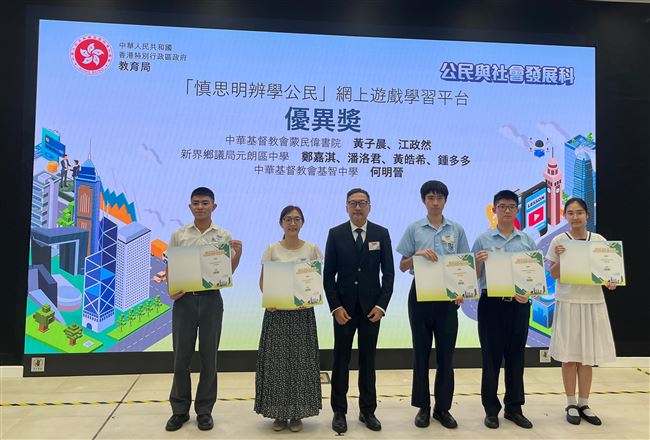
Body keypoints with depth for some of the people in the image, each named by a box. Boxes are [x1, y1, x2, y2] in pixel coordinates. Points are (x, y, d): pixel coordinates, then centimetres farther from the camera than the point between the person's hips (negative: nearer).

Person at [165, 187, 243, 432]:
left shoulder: (224, 236, 3)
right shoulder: (179, 235, 4)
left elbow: (228, 272, 5)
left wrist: (238, 253, -12)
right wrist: (171, 291, -9)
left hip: (211, 299, 0)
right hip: (184, 299, 1)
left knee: (208, 357, 7)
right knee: (181, 356, 7)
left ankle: (204, 410, 21)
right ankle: (180, 410, 23)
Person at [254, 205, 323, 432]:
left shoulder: (312, 249, 1)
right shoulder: (272, 249, 0)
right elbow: (263, 280, 2)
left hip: (302, 311, 0)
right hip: (277, 311, 0)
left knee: (301, 360, 3)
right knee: (276, 360, 2)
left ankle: (297, 413, 17)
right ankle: (278, 413, 17)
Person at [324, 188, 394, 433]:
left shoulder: (381, 234, 1)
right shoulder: (335, 234, -1)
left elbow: (388, 272, 1)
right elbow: (328, 274, -1)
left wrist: (381, 305, -8)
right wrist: (335, 306, -9)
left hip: (372, 307, 1)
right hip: (344, 307, -1)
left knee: (368, 360, 10)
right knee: (341, 360, 7)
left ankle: (368, 411, 22)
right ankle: (339, 412, 18)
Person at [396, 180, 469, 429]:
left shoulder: (457, 230, 6)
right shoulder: (414, 229, 3)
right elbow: (403, 266, 3)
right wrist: (417, 255, -16)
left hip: (447, 296, 1)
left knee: (446, 352, 6)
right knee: (421, 351, 6)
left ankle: (443, 407, 19)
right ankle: (423, 407, 18)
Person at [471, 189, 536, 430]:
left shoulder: (528, 241, 6)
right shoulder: (483, 240, 0)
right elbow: (474, 276, 1)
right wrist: (478, 262, -19)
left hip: (519, 304, 2)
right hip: (491, 303, -2)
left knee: (516, 356, 11)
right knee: (491, 356, 5)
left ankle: (514, 407, 24)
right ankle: (491, 409, 17)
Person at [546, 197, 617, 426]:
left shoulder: (599, 240, 4)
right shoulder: (559, 241, -3)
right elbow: (553, 275, -2)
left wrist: (610, 282, -13)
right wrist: (559, 258, -19)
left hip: (593, 302, 2)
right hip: (568, 302, -2)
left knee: (588, 356, 9)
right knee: (569, 356, 3)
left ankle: (583, 404, 22)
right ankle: (571, 404, 17)